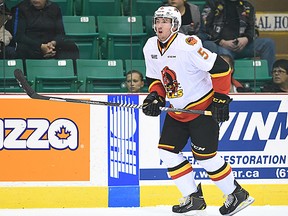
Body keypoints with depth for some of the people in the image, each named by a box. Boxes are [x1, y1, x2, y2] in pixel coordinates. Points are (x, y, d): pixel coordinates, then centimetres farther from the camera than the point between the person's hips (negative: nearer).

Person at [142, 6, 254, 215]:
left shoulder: (187, 45, -25)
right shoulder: (150, 47, 0)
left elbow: (220, 68, -24)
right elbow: (154, 77, 15)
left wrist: (221, 99, -22)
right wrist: (155, 97, -3)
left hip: (203, 108, -8)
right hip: (177, 111, 8)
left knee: (205, 155, -8)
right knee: (167, 151, 2)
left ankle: (237, 194, 9)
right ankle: (193, 198, 11)